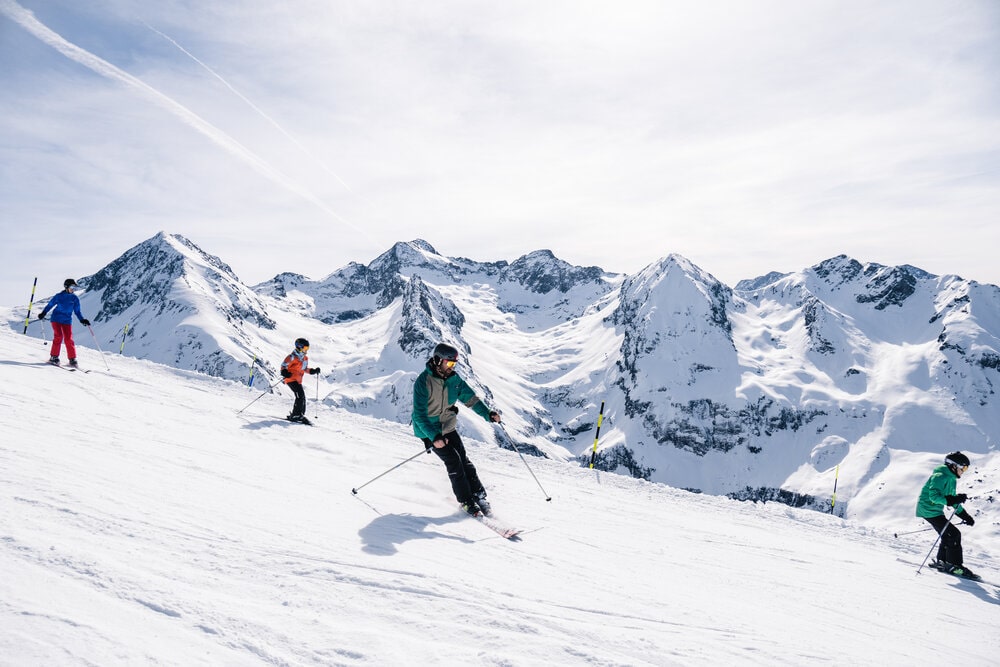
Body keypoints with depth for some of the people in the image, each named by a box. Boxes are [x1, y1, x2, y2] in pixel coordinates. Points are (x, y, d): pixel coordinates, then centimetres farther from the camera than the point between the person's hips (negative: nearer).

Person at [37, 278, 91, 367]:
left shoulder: (75, 299, 4)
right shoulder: (59, 296, -3)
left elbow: (77, 311, 7)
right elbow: (50, 305, 5)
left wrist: (82, 320, -6)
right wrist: (43, 314, -5)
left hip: (67, 321, 2)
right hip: (56, 319, -2)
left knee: (69, 339, -4)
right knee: (58, 336, -14)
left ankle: (72, 359, 1)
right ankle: (54, 357, -4)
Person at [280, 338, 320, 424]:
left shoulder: (305, 358, 15)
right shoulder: (293, 357, -10)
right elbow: (284, 365, -11)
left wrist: (313, 371, 12)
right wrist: (284, 372, -30)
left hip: (298, 381, 9)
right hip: (291, 379, -9)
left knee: (302, 397, 9)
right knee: (300, 395, -20)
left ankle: (300, 415, 19)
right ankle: (296, 415, -18)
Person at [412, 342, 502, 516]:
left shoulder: (454, 379, -3)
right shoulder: (423, 382, -21)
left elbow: (470, 397, 7)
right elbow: (420, 414, -24)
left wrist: (487, 414, -7)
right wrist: (434, 437, -34)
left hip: (448, 428, 5)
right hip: (429, 430, -5)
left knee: (463, 459, -2)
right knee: (453, 460, -13)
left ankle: (479, 495, 7)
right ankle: (466, 501, -4)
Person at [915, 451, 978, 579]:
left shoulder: (951, 479, 13)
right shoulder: (940, 476, -18)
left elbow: (952, 499, 20)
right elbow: (934, 496, -28)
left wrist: (965, 516, 15)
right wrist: (951, 500, -38)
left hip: (936, 511, 10)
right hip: (929, 510, -10)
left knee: (948, 536, 15)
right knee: (954, 534, -12)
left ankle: (942, 562, 27)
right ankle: (955, 565, -6)